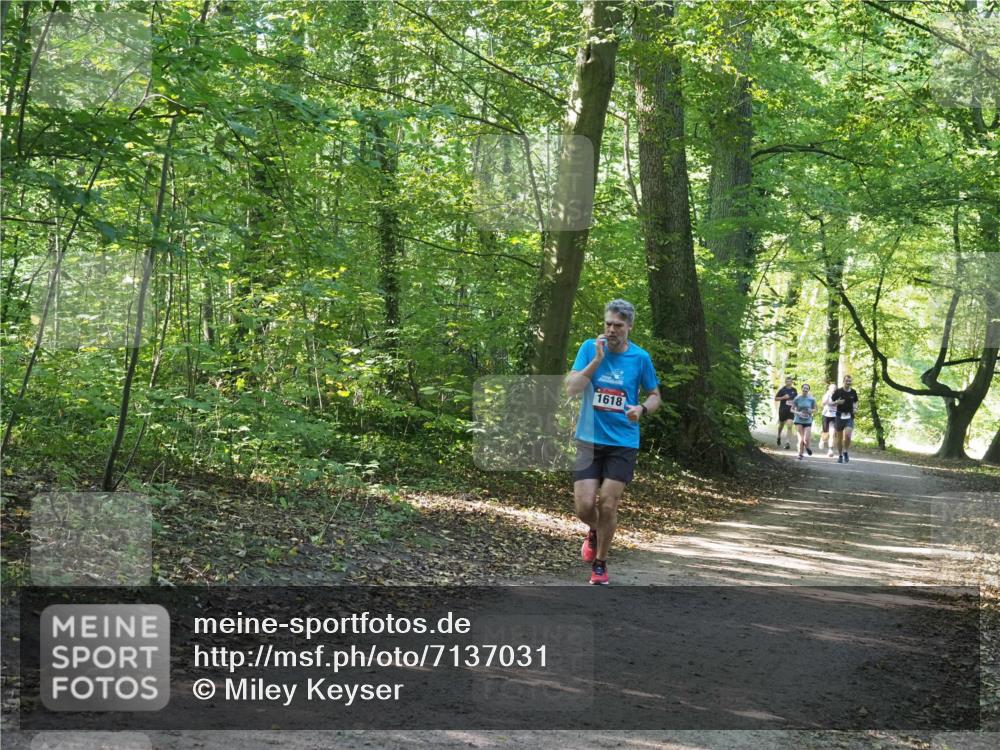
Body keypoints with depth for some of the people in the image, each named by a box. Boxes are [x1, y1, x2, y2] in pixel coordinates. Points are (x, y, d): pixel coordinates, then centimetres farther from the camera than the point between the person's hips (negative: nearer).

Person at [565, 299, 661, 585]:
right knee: (584, 505, -7)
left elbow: (655, 395, 9)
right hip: (589, 440, 0)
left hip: (623, 443, 0)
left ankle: (600, 563, 19)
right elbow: (571, 389, -11)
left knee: (607, 506, -3)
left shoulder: (640, 357, -2)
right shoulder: (590, 347, -3)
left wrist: (642, 408, -13)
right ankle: (594, 532, 30)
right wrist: (597, 359, -20)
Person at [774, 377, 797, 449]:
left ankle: (786, 442, -14)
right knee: (781, 425, 15)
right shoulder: (782, 390, -4)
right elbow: (776, 398, -3)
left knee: (789, 426, -13)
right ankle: (779, 437, 44)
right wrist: (783, 397, -16)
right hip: (782, 410, -1)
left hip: (791, 410, 1)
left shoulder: (794, 390, 6)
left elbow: (796, 398, 22)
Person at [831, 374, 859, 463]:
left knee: (848, 435, -18)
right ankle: (840, 456, 20)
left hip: (849, 417, 1)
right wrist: (837, 402, -18)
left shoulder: (853, 392, 5)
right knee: (839, 437, 6)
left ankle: (845, 452, 3)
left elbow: (855, 402, 20)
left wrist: (855, 408, 0)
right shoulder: (838, 391, -3)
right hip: (840, 416, -1)